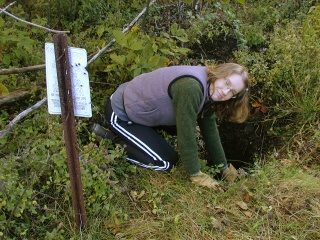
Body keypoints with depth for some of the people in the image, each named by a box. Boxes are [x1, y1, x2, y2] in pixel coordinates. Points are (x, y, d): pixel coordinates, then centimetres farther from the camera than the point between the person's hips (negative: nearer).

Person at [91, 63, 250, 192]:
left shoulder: (208, 88, -4)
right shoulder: (190, 87, -32)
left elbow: (209, 129, 3)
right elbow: (186, 134, -28)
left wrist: (223, 166, 6)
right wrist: (196, 175, -19)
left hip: (137, 103, 9)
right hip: (120, 113, -9)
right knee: (166, 162, -8)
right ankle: (111, 137, 2)